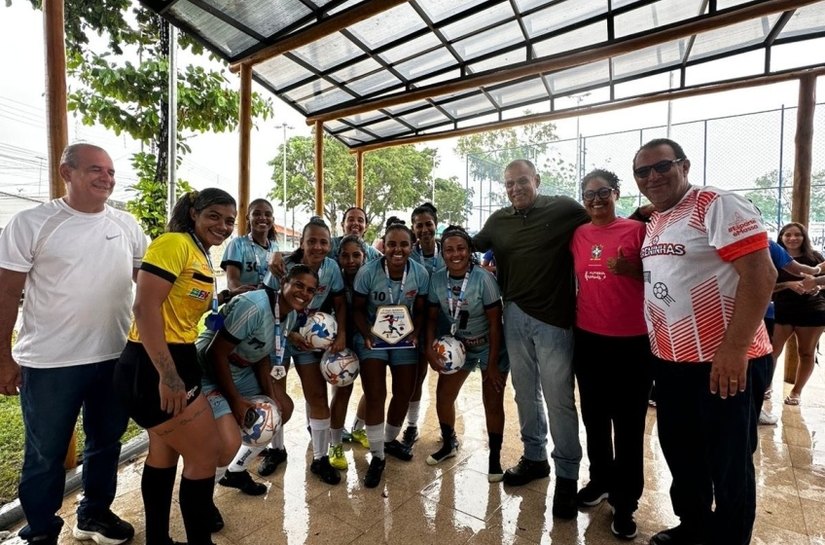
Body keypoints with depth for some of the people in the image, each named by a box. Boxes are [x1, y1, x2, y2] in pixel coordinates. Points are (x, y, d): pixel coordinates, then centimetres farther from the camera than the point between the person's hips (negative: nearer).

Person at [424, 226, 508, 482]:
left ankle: (494, 458, 20)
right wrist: (429, 348, -16)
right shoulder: (436, 279, -13)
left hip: (490, 347, -4)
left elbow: (495, 322, -19)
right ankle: (449, 443, 33)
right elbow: (432, 317, -3)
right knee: (443, 396, 6)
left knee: (492, 401, -2)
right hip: (457, 345, 4)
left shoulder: (484, 278, -24)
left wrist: (492, 363, -16)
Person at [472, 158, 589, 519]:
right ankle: (534, 457, 36)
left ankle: (567, 475, 22)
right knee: (525, 392, 16)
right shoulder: (498, 221, 9)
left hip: (553, 318, -4)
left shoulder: (564, 209, -3)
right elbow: (470, 246, 21)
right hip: (515, 316, 5)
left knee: (558, 399, 3)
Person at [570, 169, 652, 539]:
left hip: (632, 341, -3)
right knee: (594, 417, 16)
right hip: (588, 338, 4)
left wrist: (629, 270, -19)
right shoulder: (578, 235, 5)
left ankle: (625, 503, 24)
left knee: (628, 424, 7)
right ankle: (600, 480, 38)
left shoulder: (638, 229, -5)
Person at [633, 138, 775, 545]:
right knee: (679, 452, 21)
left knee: (728, 464, 9)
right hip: (668, 360, 8)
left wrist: (735, 347, -23)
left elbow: (760, 274, -20)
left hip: (720, 360, -8)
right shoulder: (652, 222, 12)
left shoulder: (718, 205, -12)